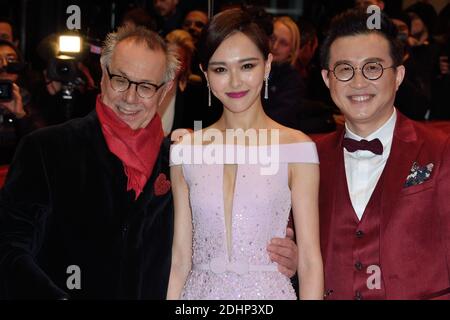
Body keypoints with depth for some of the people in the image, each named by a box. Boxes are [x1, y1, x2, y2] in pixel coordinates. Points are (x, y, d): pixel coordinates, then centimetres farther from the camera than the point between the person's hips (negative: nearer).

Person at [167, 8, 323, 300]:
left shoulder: (296, 148, -6)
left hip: (268, 292, -2)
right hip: (200, 291, 2)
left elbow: (310, 260, -7)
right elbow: (181, 259, 3)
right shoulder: (186, 150, 2)